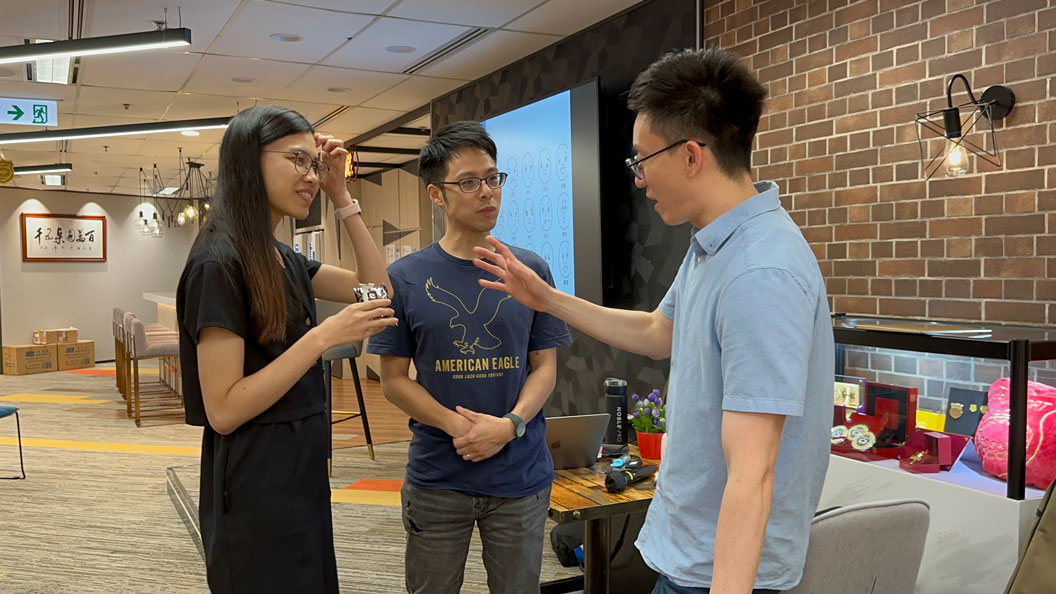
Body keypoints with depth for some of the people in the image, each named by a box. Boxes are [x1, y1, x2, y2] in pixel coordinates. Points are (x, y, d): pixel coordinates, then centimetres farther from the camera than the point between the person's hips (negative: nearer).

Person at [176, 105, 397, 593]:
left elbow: (375, 290, 10)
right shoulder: (219, 263, -18)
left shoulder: (284, 259, 8)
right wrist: (323, 337, -26)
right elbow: (223, 410, -21)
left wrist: (342, 197, 4)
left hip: (300, 475, 9)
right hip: (255, 485, -9)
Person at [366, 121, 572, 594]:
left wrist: (510, 425, -15)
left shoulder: (530, 270, 0)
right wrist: (458, 426, -16)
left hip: (521, 476, 1)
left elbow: (545, 367, 3)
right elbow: (393, 379, -2)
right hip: (436, 479, -1)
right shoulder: (406, 278, -3)